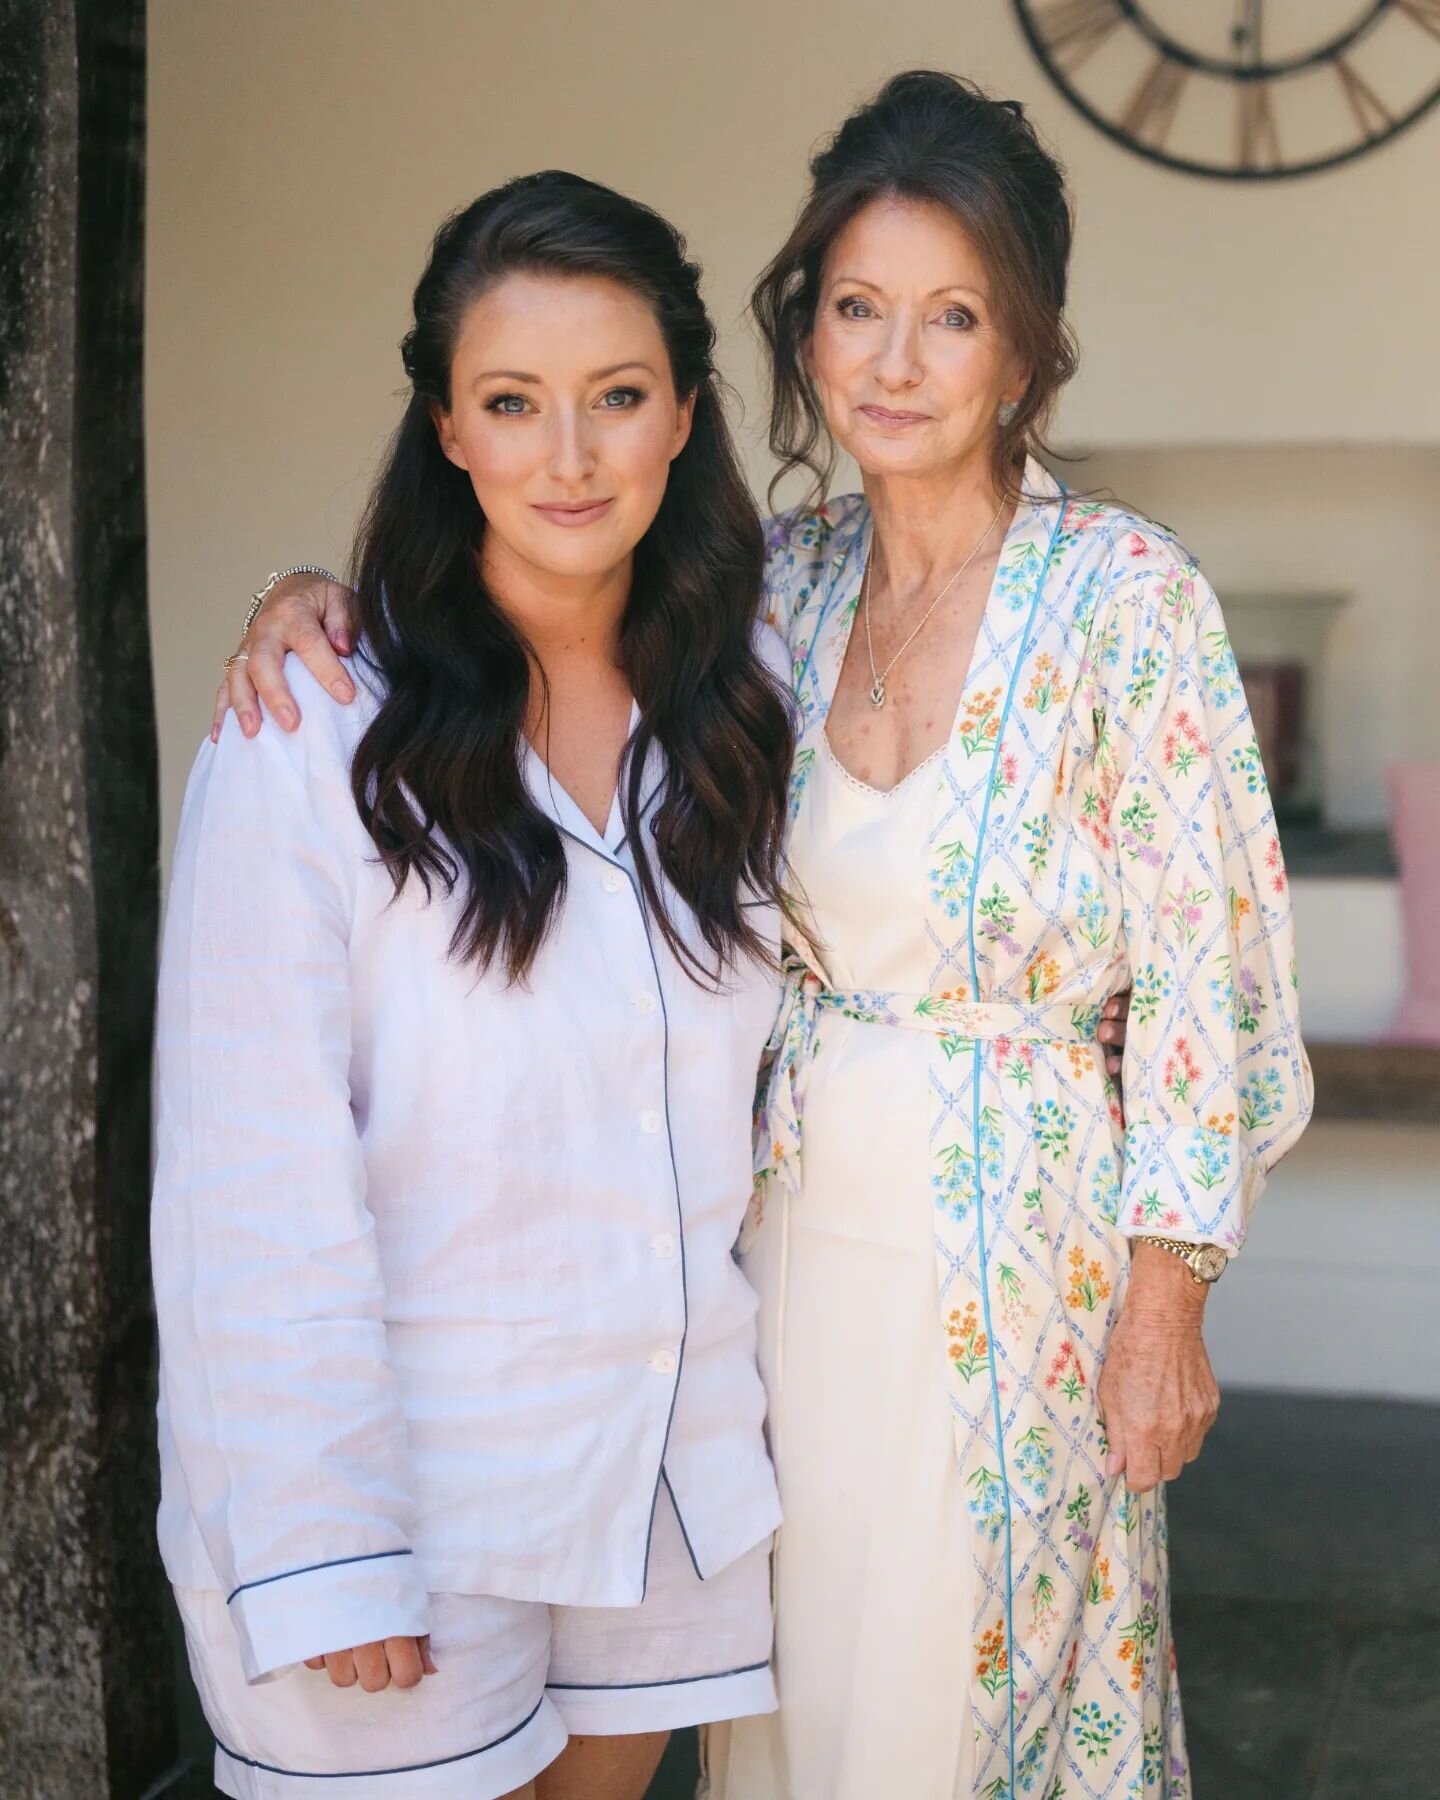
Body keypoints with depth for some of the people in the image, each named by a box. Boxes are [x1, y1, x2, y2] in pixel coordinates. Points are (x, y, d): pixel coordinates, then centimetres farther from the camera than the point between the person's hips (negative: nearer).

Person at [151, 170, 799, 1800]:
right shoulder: (315, 737, -16)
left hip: (672, 1471, 5)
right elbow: (253, 1180, -16)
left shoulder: (743, 694, 2)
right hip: (405, 1476, -5)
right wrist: (321, 1554, -17)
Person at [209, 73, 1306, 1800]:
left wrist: (1167, 1302, -10)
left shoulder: (1125, 591, -13)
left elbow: (1202, 968, -11)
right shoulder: (788, 577, 1)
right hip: (797, 1211, 4)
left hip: (1018, 1239, -4)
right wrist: (326, 598, -9)